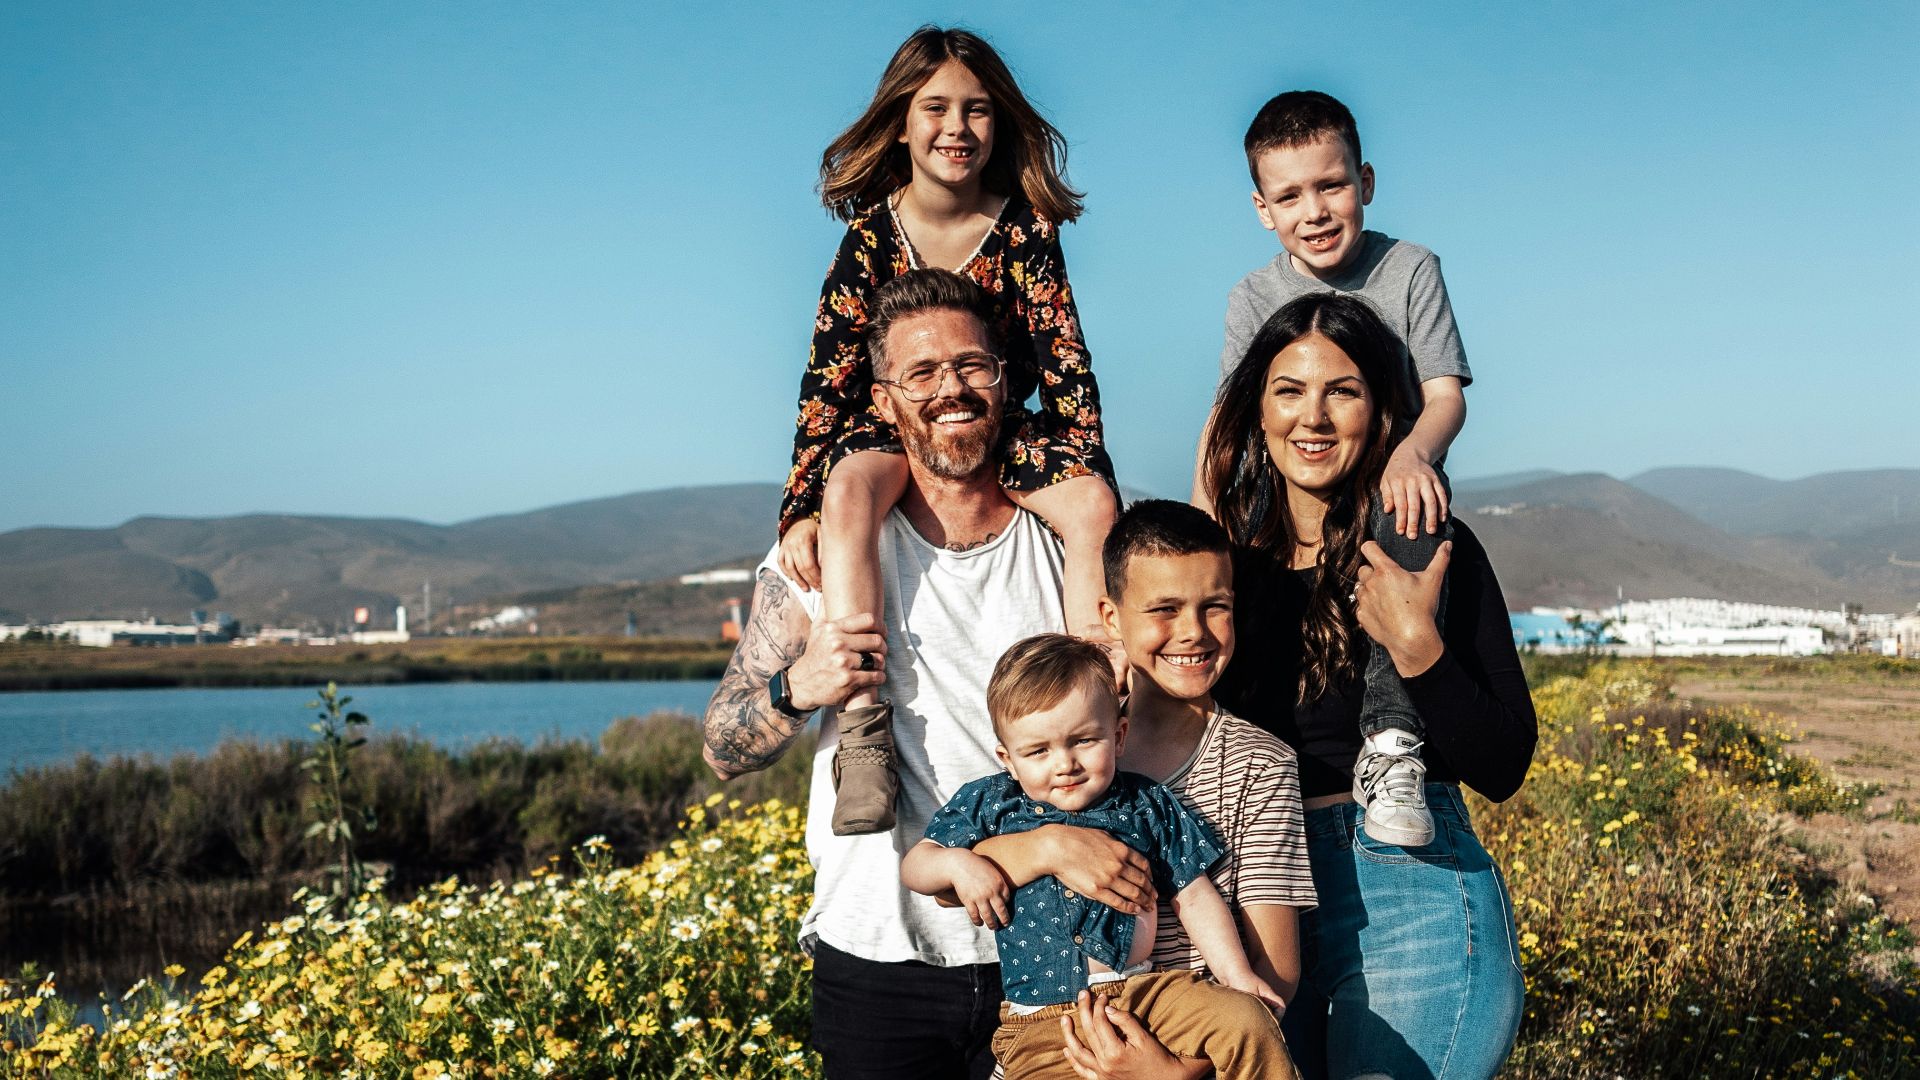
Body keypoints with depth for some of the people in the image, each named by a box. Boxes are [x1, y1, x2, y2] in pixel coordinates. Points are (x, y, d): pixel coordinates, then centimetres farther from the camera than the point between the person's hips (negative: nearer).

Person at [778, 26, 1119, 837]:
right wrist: (801, 511, -20)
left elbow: (1066, 362, -8)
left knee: (1094, 505, -29)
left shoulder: (1026, 225, -7)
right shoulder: (871, 232, -9)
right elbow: (828, 374, -12)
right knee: (850, 487, -36)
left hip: (1006, 430, 1)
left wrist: (1090, 479, -20)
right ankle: (863, 738, -43)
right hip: (890, 430, -1)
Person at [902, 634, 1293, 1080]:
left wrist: (1238, 975, 6)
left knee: (1248, 1022, -18)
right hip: (1043, 1018, -1)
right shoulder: (990, 804, 7)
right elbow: (914, 865, 12)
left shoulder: (1148, 805, 9)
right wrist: (957, 863, -10)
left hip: (1150, 990, 2)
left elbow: (1194, 895, 14)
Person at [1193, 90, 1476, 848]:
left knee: (1412, 500, -37)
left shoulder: (1410, 271, 3)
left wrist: (1412, 452, -31)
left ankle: (1388, 738, -41)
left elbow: (1446, 396, -6)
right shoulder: (1255, 299, 7)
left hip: (1388, 493, -2)